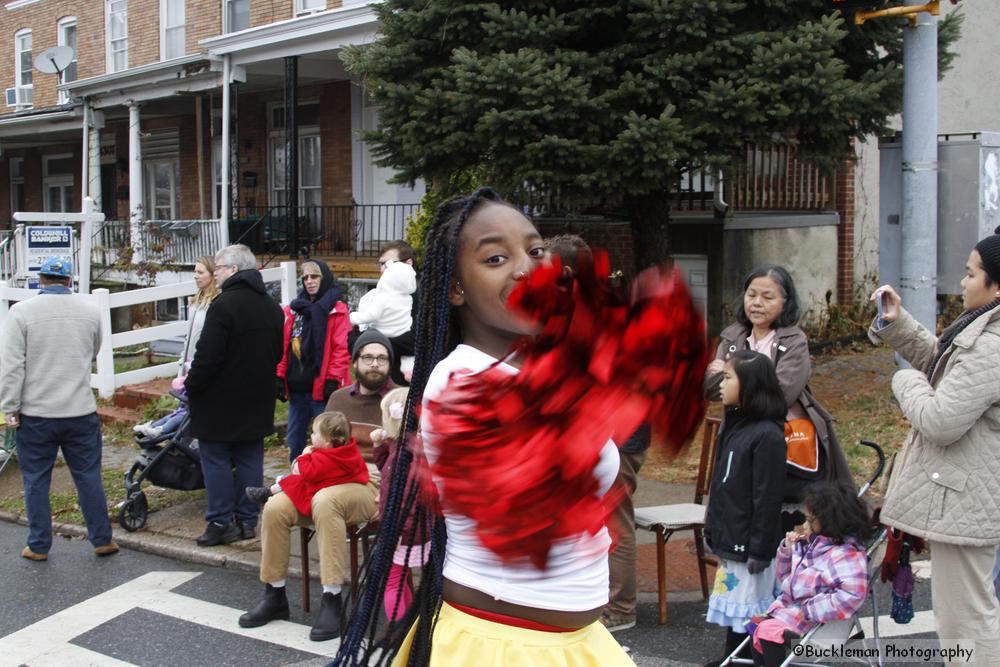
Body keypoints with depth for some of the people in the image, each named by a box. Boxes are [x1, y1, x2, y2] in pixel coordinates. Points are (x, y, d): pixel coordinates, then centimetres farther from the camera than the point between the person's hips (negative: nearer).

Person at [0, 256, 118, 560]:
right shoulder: (90, 310, 2)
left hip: (35, 413, -2)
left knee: (36, 480, 10)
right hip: (81, 410, 2)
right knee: (88, 476, 10)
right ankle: (102, 539, 17)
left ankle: (38, 546, 18)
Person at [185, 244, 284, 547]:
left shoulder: (224, 304, -18)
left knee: (216, 459, 2)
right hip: (258, 399, 7)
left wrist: (191, 384, -8)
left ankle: (221, 522, 4)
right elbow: (278, 353, 16)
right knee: (250, 459, 11)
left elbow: (208, 355, -21)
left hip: (221, 399, -7)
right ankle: (247, 520, 16)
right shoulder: (272, 306, 9)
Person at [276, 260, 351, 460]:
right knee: (294, 440, 15)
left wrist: (333, 380, -15)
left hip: (321, 389, -6)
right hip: (296, 387, 6)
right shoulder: (293, 309, 12)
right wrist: (279, 376, 3)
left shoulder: (336, 310, -4)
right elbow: (282, 346, 10)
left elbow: (342, 348, -10)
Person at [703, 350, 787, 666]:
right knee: (730, 603, 18)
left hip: (747, 544, -9)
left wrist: (759, 551, -18)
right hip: (728, 540, 9)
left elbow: (768, 499, -19)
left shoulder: (767, 435, -19)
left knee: (745, 611, 1)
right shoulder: (734, 424, 9)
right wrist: (713, 529, 17)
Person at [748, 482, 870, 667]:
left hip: (816, 620, -8)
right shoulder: (808, 543, 7)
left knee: (768, 630, -22)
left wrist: (808, 611, -29)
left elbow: (852, 596, -34)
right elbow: (785, 577, 20)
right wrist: (787, 549, 2)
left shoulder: (847, 554, -18)